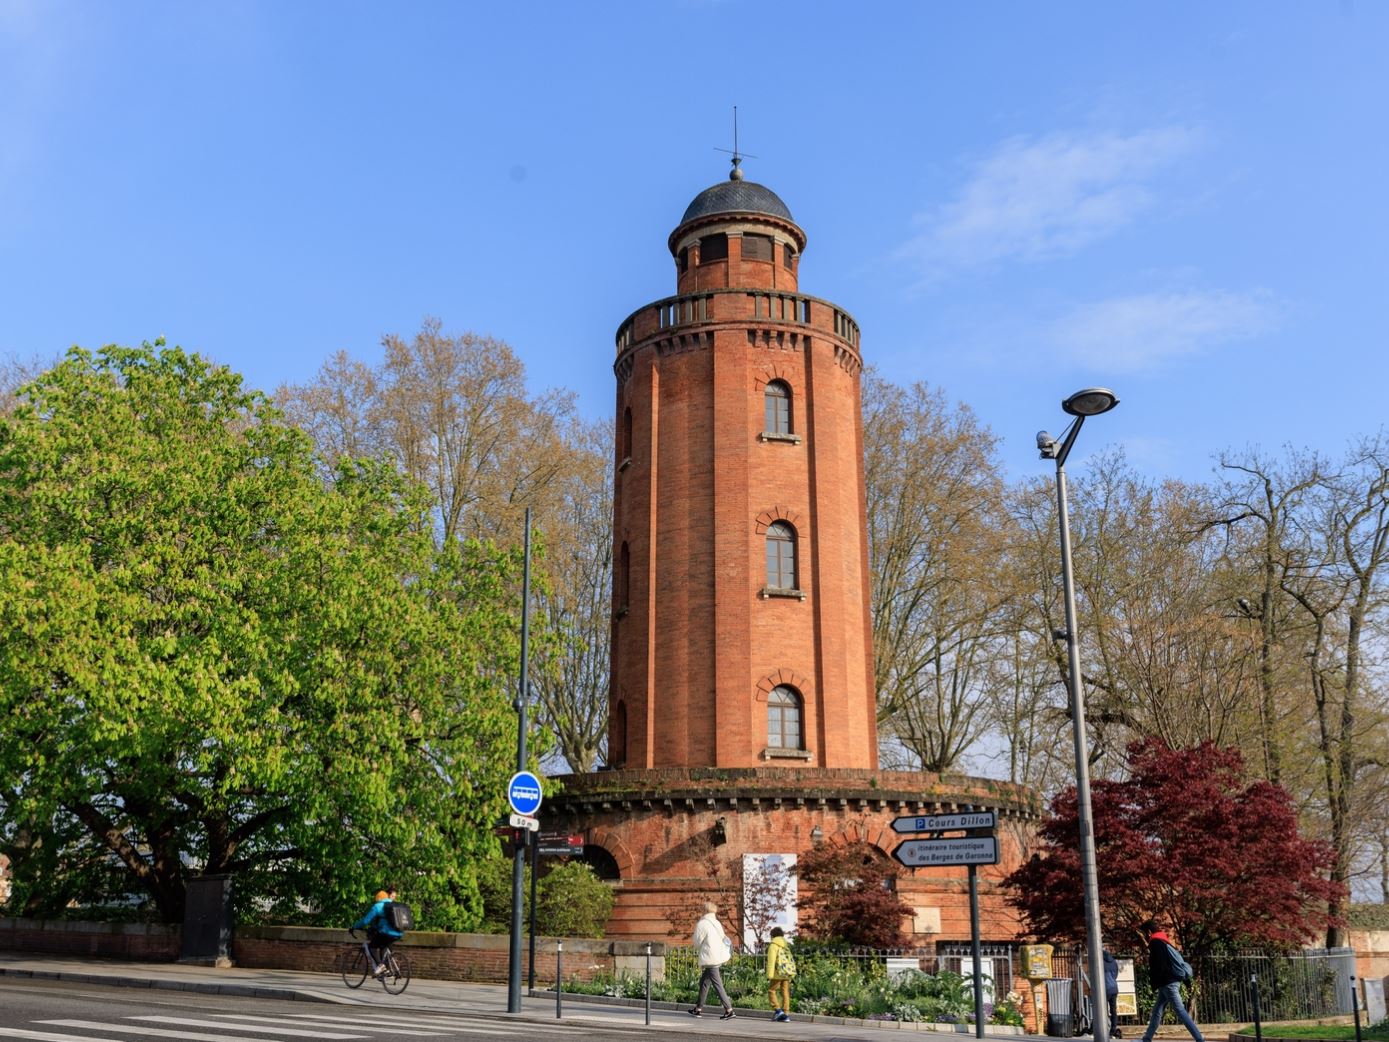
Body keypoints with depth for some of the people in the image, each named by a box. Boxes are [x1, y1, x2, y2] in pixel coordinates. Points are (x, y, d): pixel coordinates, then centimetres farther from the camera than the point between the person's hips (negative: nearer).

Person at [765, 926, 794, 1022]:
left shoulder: (773, 945, -6)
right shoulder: (787, 945, 13)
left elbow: (771, 961, -12)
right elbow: (790, 960, 14)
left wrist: (769, 975, -13)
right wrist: (791, 973, 19)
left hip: (778, 973, -6)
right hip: (788, 973, 6)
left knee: (771, 991, 6)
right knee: (785, 993, 9)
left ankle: (778, 1010, -7)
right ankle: (785, 1014, 7)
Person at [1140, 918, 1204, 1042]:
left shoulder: (1156, 943, -10)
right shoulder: (1162, 942, 19)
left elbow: (1159, 966, -19)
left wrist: (1154, 983, -13)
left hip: (1168, 983, -10)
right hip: (1170, 982, 10)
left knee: (1180, 1011, -10)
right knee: (1156, 1011, 11)